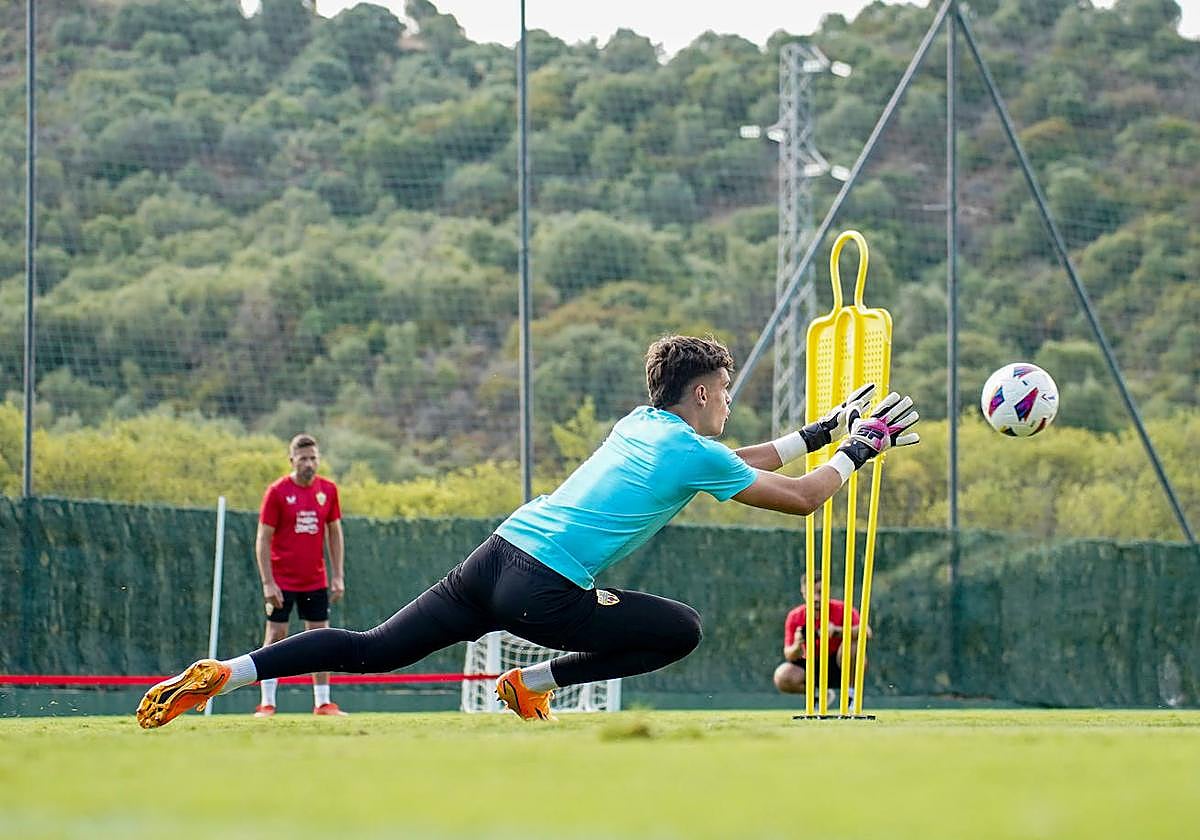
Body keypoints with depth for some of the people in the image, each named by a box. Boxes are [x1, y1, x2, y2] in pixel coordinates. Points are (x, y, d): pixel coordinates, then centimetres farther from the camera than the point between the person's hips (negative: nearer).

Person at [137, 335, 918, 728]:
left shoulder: (640, 422, 23)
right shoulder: (693, 451, -1)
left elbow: (738, 462, 37)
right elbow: (799, 498, 2)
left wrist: (819, 431, 37)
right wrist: (853, 451, 19)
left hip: (496, 557, 8)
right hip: (547, 590, -8)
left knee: (374, 649, 6)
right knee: (683, 630, 6)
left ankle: (224, 674, -7)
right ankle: (537, 683, 3)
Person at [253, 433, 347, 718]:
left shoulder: (328, 489, 3)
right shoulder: (277, 491, -9)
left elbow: (334, 534, 11)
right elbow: (263, 539, -8)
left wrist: (338, 576, 5)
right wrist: (268, 583, -14)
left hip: (315, 581, 4)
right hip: (282, 581, -4)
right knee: (276, 637, -1)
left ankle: (322, 702, 10)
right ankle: (267, 703, 3)